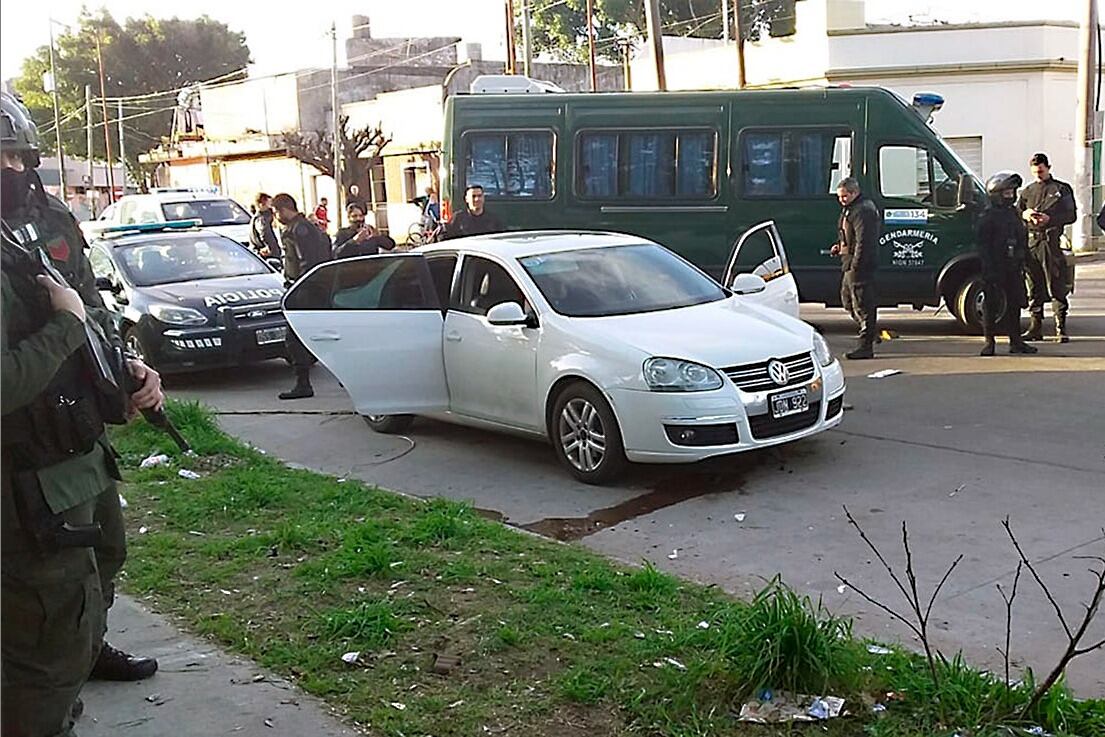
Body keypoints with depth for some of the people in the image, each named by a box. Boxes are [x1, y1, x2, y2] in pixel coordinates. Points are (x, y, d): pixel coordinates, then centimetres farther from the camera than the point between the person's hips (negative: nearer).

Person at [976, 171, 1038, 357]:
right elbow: (983, 245, -12)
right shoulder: (988, 217, -8)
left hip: (1013, 269, 7)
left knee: (1015, 304, 8)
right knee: (991, 306, -2)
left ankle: (1016, 341, 15)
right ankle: (989, 342, 7)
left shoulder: (1014, 213, 14)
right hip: (994, 270, -7)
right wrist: (990, 270, -18)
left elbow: (1022, 241, 21)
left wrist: (1021, 264, 15)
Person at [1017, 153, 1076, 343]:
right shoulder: (1027, 191, 20)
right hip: (1030, 241, 4)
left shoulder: (1062, 189, 9)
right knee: (1034, 287, 5)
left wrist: (1049, 219, -12)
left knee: (1056, 286, -7)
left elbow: (1071, 215, 3)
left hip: (1051, 241, -4)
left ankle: (1061, 329, -6)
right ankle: (1035, 327, 10)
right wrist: (1024, 214, -5)